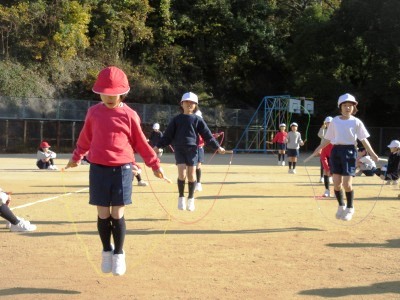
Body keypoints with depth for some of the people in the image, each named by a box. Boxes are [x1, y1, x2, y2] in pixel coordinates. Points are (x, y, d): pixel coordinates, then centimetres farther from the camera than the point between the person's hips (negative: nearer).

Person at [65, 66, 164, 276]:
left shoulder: (129, 115, -2)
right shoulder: (93, 112, 5)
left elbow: (140, 142, 6)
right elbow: (85, 138, 19)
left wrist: (155, 164, 8)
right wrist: (76, 157, 30)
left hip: (122, 169, -2)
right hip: (98, 169, 2)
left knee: (117, 215, 1)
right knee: (103, 215, 5)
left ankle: (119, 254, 18)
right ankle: (106, 251, 24)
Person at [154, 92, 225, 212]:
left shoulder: (198, 120, 7)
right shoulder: (176, 119, 8)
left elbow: (207, 134, 6)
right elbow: (168, 135, 10)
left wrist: (217, 146, 0)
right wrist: (158, 146, 4)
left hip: (192, 149, 0)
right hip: (179, 149, 0)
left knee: (191, 175, 0)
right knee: (182, 173, -12)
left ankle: (190, 199, 17)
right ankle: (181, 197, 5)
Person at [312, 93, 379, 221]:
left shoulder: (356, 122, 2)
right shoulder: (335, 121, 9)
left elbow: (364, 139, 1)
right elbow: (327, 138, 15)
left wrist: (372, 153, -6)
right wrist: (318, 149, 7)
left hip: (349, 151, -3)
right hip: (336, 151, 3)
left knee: (347, 183, -8)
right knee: (336, 182, 1)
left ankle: (350, 208, 14)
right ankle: (341, 206, 23)